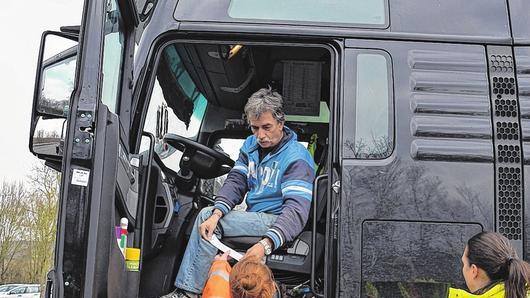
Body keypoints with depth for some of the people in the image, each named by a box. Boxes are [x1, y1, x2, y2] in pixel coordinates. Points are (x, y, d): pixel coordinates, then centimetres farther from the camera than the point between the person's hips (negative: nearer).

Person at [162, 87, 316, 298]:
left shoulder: (297, 158, -17)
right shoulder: (251, 145, 8)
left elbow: (297, 210, -27)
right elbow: (235, 181, 1)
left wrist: (266, 244, -43)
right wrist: (217, 213, -21)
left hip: (277, 221, -8)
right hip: (255, 216, 8)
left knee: (206, 216, -19)